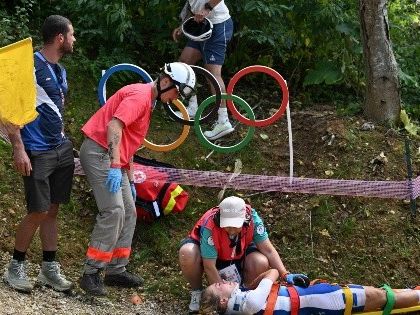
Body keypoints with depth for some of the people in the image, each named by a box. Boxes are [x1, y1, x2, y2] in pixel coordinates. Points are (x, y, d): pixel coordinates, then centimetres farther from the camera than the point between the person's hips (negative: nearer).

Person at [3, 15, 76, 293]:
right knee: (39, 212, -7)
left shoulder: (60, 70, 13)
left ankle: (49, 268, 16)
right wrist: (19, 148, -21)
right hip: (37, 153, -8)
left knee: (52, 210, 10)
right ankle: (16, 267, 7)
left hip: (61, 149, 8)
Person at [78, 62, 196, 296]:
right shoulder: (139, 95, -11)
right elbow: (114, 126, -25)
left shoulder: (148, 101, 21)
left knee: (129, 213, 11)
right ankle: (91, 274, -16)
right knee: (114, 212, -17)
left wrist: (130, 180, 22)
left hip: (115, 158, 11)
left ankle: (116, 270, 17)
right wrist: (115, 167, -30)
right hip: (99, 152, -11)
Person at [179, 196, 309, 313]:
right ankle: (197, 292, -8)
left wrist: (286, 275, -33)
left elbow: (268, 250, -21)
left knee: (261, 264, -28)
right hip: (206, 251, -2)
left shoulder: (251, 217, -29)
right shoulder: (209, 226, -38)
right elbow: (210, 267, -32)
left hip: (237, 254, 3)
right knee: (188, 254, -37)